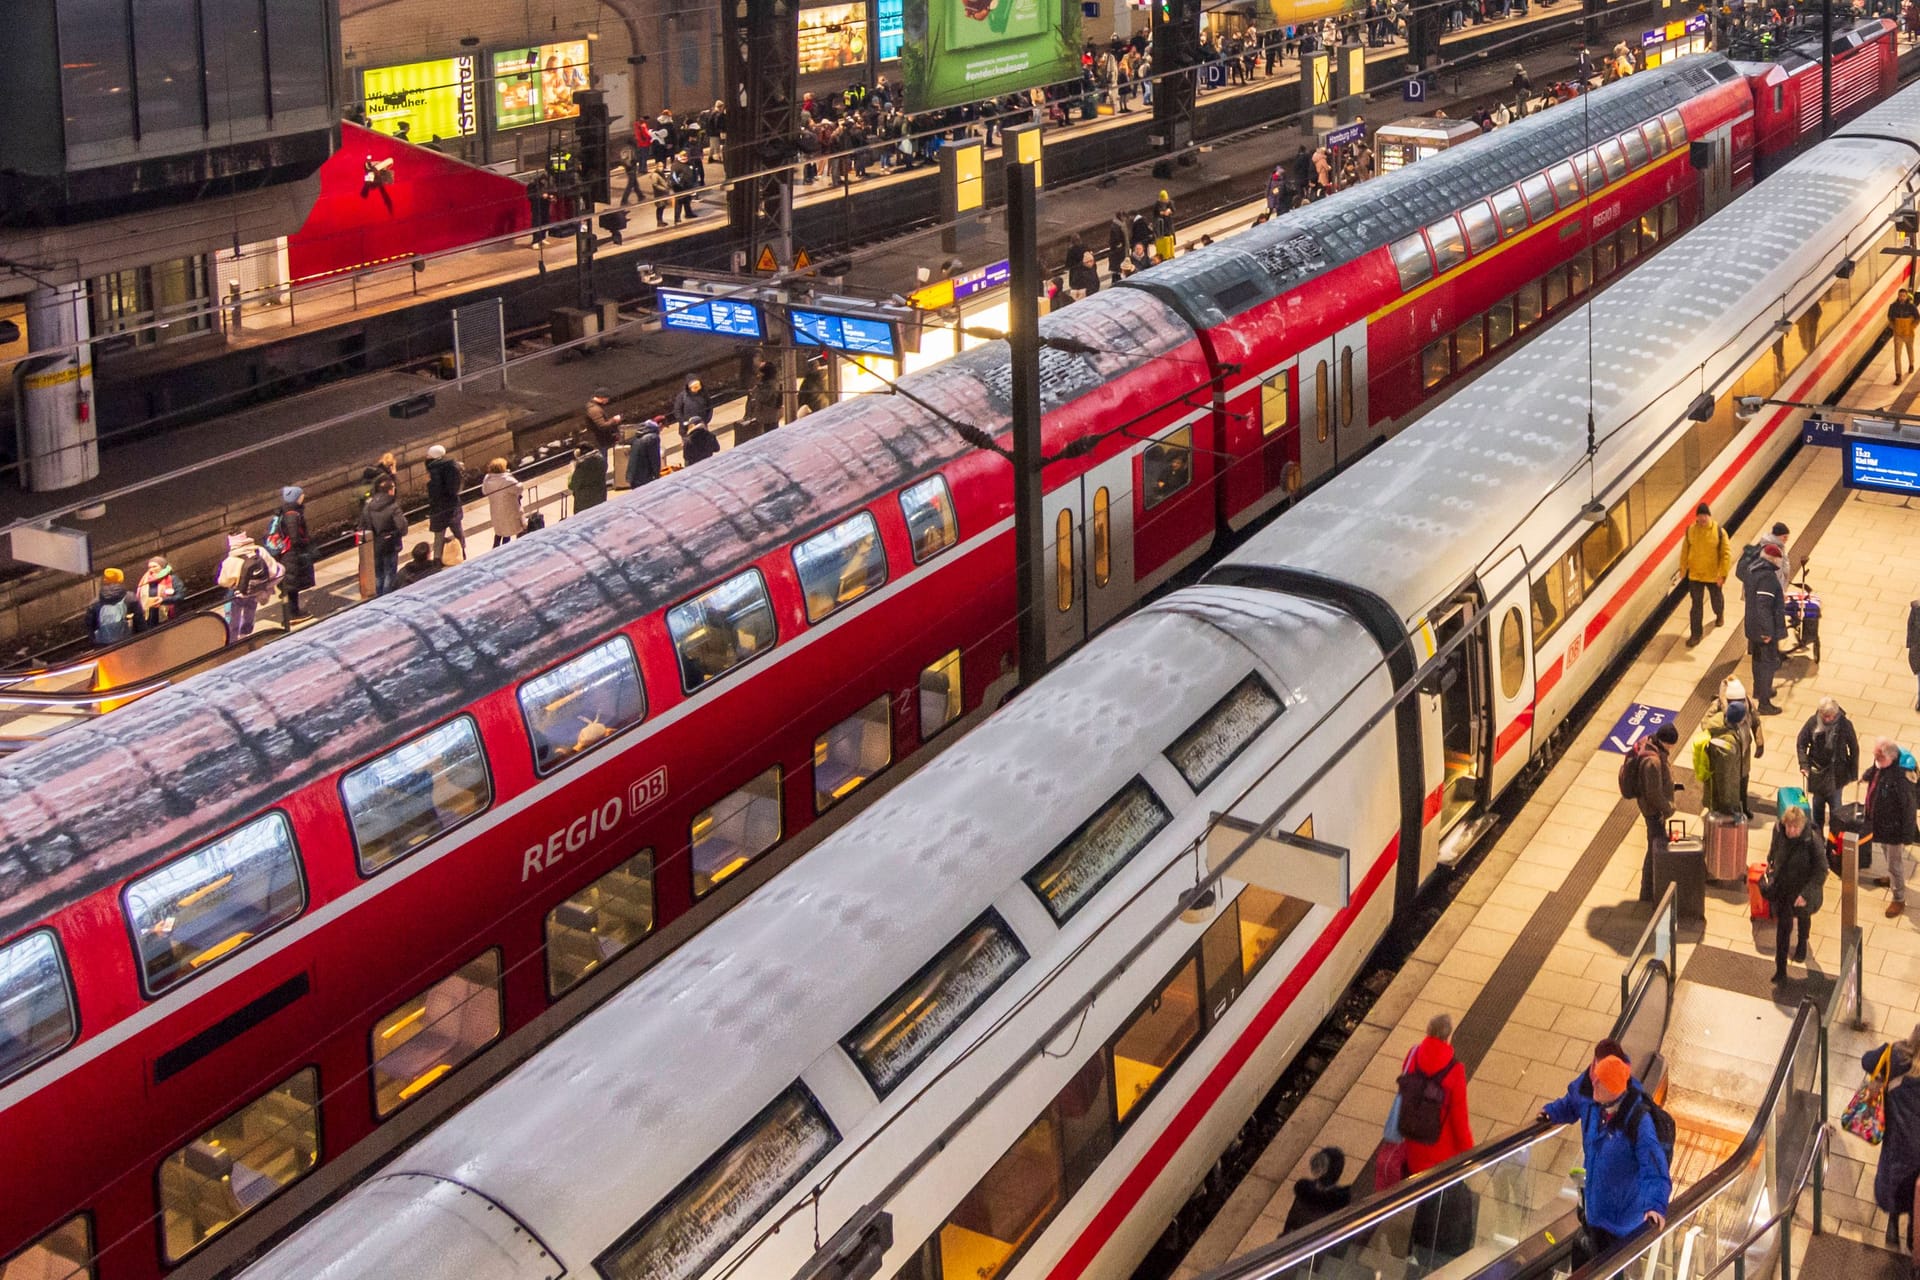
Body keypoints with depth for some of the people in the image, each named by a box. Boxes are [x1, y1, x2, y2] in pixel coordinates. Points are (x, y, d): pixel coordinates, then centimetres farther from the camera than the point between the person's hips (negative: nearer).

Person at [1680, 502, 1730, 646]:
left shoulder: (1719, 532, -16)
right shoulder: (1690, 531, -9)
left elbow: (1726, 554, -13)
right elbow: (1685, 551, 3)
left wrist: (1723, 574, -16)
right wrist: (1683, 569, 7)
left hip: (1714, 576, -1)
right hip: (1695, 575, 1)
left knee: (1717, 600, 22)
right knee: (1696, 605, 2)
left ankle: (1720, 615, 56)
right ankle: (1695, 634, 10)